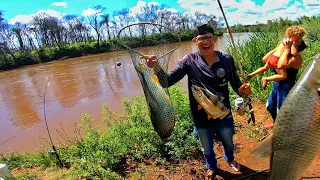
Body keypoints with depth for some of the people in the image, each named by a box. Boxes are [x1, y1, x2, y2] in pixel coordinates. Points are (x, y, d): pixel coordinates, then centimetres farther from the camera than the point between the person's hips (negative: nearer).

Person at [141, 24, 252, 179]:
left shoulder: (227, 60, -12)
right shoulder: (188, 61, -17)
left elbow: (236, 84, -4)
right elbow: (168, 81, -23)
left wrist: (243, 90, -26)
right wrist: (156, 67, -42)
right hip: (201, 118, -1)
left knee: (228, 142, 30)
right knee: (207, 148, 25)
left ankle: (230, 159, 67)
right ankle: (212, 167, 60)